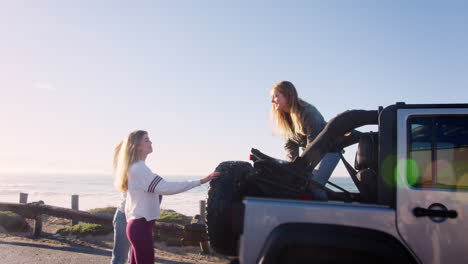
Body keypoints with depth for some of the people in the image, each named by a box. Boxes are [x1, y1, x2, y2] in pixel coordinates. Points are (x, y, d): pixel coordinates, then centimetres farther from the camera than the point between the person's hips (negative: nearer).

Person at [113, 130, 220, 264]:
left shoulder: (136, 167, 15)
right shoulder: (139, 168, -17)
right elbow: (166, 188, -26)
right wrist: (201, 181, -27)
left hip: (137, 225, 10)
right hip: (141, 226, -10)